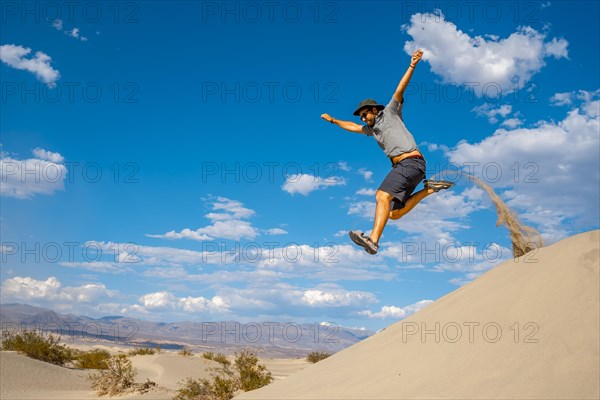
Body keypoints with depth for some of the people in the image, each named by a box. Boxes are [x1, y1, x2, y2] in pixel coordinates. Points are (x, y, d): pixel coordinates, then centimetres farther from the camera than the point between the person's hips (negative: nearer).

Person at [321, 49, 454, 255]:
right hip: (402, 167, 9)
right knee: (394, 214, 2)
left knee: (382, 195, -27)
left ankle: (373, 240, -40)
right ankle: (428, 189, 10)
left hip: (411, 162, -9)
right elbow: (353, 127, 45)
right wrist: (333, 120, 54)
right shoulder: (372, 128, 28)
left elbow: (400, 90, -2)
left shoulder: (390, 112, 10)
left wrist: (412, 66, -12)